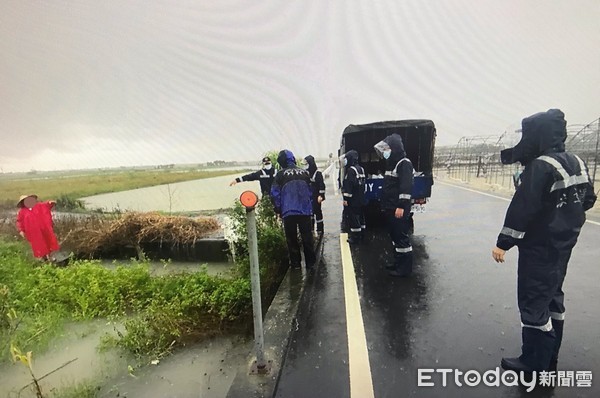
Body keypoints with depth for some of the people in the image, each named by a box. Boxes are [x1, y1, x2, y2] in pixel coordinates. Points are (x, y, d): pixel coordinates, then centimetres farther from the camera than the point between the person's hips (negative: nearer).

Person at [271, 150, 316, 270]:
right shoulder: (304, 172, 9)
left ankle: (295, 262, 16)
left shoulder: (281, 174, -2)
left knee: (291, 238, 10)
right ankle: (310, 262, 16)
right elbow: (311, 191, 11)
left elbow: (275, 193, -4)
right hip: (305, 210, 3)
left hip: (288, 212, -2)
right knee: (307, 237, 10)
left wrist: (278, 210, 5)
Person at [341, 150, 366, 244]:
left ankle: (355, 237, -1)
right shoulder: (360, 169, 12)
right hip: (360, 198, 10)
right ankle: (360, 234, 24)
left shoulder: (351, 170, -17)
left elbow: (348, 185, -22)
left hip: (352, 199, -10)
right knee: (360, 216, 14)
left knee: (351, 217, -4)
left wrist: (346, 198, -20)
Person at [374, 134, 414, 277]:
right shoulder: (391, 163, 18)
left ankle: (405, 268, 7)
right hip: (390, 209, 10)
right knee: (394, 237, 16)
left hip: (399, 209, -10)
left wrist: (402, 206, -26)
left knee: (402, 238, -3)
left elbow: (406, 186, -22)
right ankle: (398, 263, 28)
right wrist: (385, 206, 22)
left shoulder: (404, 163, -12)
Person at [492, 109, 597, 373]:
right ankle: (549, 358, 34)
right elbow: (588, 199, 17)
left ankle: (534, 363, 17)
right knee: (552, 297, 19)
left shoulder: (540, 166, -21)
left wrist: (503, 243, -19)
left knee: (533, 301, 2)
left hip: (539, 247, -9)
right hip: (563, 243, 9)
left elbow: (523, 209, -25)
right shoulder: (576, 163, 7)